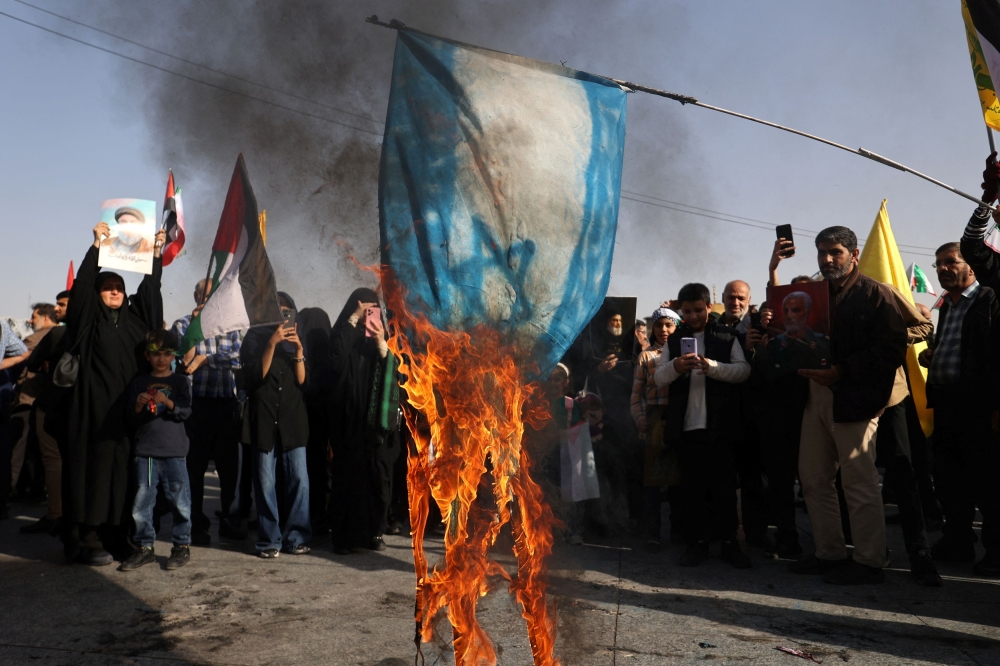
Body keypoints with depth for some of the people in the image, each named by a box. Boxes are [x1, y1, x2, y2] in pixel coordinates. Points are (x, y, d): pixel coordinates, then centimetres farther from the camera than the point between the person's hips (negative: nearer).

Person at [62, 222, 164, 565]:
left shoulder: (134, 317, 14)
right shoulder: (89, 318, 2)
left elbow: (150, 288, 14)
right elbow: (82, 284, -10)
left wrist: (155, 253, 7)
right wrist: (97, 246, -15)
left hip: (128, 406, 5)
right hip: (95, 406, -5)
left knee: (123, 467, 6)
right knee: (93, 467, -4)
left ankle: (116, 531, 15)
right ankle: (85, 539, 0)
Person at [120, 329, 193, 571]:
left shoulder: (180, 381, 6)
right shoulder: (139, 382, 10)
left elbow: (185, 411, -5)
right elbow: (131, 420, 10)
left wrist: (167, 402, -21)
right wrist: (138, 406, -10)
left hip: (174, 453, -2)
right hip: (145, 452, 2)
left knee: (180, 501, 0)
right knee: (141, 503, 5)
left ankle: (182, 545, 12)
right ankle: (144, 547, 18)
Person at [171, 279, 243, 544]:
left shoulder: (229, 326, 13)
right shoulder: (183, 325, 4)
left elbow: (237, 358, -3)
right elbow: (186, 362, -7)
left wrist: (206, 359, -12)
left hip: (227, 403, 3)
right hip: (198, 403, -3)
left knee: (229, 463, 7)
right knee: (196, 465, 3)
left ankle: (228, 519, 19)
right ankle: (197, 524, 13)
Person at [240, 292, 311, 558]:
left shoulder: (295, 339, 17)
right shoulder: (254, 338, 9)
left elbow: (302, 380, 6)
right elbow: (257, 374, -6)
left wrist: (298, 350, -6)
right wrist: (272, 343, -14)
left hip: (293, 418, 2)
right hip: (264, 417, -2)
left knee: (299, 478, -5)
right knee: (265, 481, -2)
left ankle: (296, 537, 5)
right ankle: (270, 540, 6)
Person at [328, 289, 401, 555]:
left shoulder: (382, 338, 14)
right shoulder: (343, 335, 5)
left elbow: (394, 372, 2)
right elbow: (336, 360, -18)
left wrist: (382, 344, -14)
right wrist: (353, 319, -14)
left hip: (378, 419, 3)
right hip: (349, 418, -3)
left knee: (378, 476, 3)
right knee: (348, 475, -5)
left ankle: (375, 532, 12)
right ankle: (345, 535, 1)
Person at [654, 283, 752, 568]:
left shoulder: (726, 336, 5)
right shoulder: (674, 340, 12)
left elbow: (744, 369, -5)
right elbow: (658, 377, 6)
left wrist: (713, 367, -23)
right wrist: (675, 366, -16)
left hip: (719, 424, -2)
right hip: (686, 425, 2)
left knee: (724, 484, 3)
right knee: (693, 486, 8)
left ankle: (729, 541, 12)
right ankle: (699, 541, 16)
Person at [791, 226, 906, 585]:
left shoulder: (875, 294, -3)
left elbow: (892, 348, -12)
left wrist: (841, 371, -19)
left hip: (854, 398, -7)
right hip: (816, 395, 8)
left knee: (859, 482, -3)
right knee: (813, 478, 10)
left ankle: (869, 562, 9)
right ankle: (829, 553, 22)